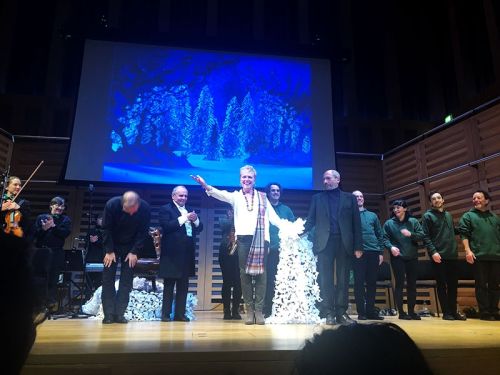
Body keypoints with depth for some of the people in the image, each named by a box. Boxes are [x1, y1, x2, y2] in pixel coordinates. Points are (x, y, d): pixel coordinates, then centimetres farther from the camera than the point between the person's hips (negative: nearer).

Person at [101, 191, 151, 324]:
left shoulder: (145, 208, -24)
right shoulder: (111, 204, -25)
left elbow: (142, 232, -14)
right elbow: (106, 229, -15)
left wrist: (134, 252, -15)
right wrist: (109, 251, -16)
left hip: (131, 247, 0)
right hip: (112, 245, 0)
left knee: (127, 280, -4)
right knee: (108, 279, -4)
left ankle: (119, 314, 1)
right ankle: (109, 314, 2)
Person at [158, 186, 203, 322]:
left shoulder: (190, 210, 17)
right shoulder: (166, 209, -1)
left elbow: (199, 229, 12)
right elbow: (166, 226, -17)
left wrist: (195, 220, -8)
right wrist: (184, 218, -18)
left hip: (186, 253, 6)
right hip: (171, 253, -6)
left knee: (183, 285, 9)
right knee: (169, 285, 2)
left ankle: (180, 313, 16)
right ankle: (165, 314, 10)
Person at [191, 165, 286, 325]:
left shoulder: (262, 197, 15)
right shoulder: (235, 196, 11)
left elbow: (273, 217, 12)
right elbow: (221, 194, -8)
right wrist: (206, 186, -26)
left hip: (261, 239, 0)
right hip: (244, 238, 0)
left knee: (260, 274, 0)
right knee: (245, 274, 2)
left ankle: (259, 310, 7)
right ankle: (249, 310, 10)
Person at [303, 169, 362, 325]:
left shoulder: (349, 198, 12)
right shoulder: (317, 198, 14)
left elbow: (356, 223, 7)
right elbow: (311, 220, 7)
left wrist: (358, 246, 0)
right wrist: (300, 233, -12)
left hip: (344, 243, 0)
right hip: (325, 242, 0)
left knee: (343, 279, 2)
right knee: (325, 280, -1)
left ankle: (341, 312, 10)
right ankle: (328, 313, 5)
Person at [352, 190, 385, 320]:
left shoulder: (372, 215, 17)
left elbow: (380, 235, 15)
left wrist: (381, 252, 7)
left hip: (373, 252, 4)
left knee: (372, 282, 6)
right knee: (359, 282, -2)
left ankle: (371, 310, 14)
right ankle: (361, 312, 4)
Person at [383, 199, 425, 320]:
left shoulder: (413, 221, 9)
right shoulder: (389, 223, 4)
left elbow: (422, 235, 0)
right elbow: (385, 238, -3)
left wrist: (411, 234, -17)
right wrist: (391, 247, -21)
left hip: (412, 257, 3)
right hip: (397, 257, -2)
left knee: (412, 284, 7)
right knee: (399, 284, -3)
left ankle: (411, 311, 18)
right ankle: (401, 312, 2)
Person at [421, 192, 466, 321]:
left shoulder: (448, 215, 18)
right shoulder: (427, 216, 0)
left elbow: (453, 232, 23)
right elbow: (426, 237, -8)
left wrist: (455, 249, 11)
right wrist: (433, 251, -17)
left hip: (452, 255, 5)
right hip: (438, 256, -5)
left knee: (453, 284, 8)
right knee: (442, 285, 0)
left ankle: (453, 311, 18)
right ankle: (446, 312, 7)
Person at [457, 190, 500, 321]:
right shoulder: (468, 216, 7)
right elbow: (464, 234, -2)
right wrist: (468, 250, -14)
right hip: (479, 256, -4)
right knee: (481, 285, -2)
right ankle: (484, 312, 3)